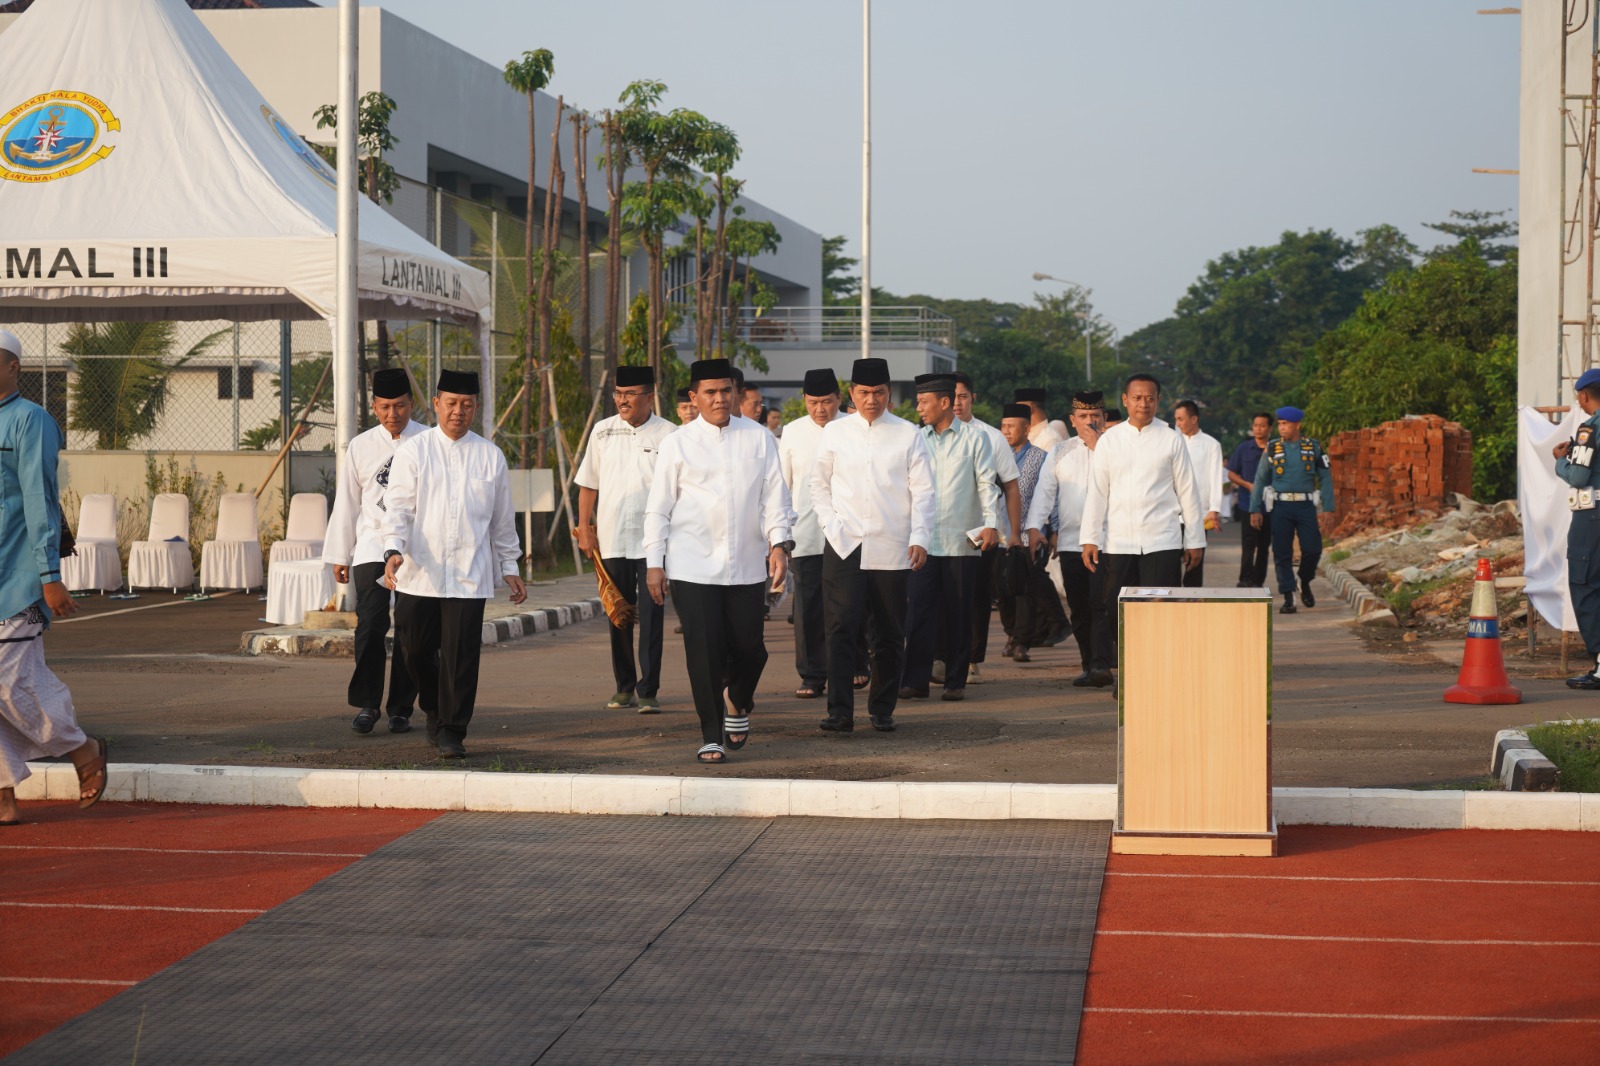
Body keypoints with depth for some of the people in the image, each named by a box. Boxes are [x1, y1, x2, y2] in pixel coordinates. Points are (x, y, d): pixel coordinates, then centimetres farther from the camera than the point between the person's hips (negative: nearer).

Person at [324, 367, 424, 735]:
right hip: (372, 549, 0)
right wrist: (339, 556, 11)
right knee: (370, 627, -11)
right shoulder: (361, 447, 6)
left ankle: (400, 709, 13)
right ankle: (367, 705, 1)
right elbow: (346, 503, 11)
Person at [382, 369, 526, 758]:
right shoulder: (412, 452, 2)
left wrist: (510, 569, 15)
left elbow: (502, 520, 14)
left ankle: (452, 732, 5)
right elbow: (398, 507, -5)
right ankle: (435, 711, 33)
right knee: (417, 649, 7)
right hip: (418, 575, 0)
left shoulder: (490, 457, 8)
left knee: (461, 656, -6)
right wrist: (394, 551, -20)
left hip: (469, 576, 0)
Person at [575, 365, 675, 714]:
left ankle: (648, 691, -2)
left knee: (651, 616, -5)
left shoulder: (668, 435, -3)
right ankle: (624, 687, 21)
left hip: (653, 540, -3)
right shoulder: (602, 432, 6)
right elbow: (588, 484, 12)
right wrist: (584, 527, 5)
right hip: (611, 540, 3)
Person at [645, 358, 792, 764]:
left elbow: (774, 494, 6)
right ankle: (712, 737, 6)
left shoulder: (759, 439, 7)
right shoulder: (678, 444, 3)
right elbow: (658, 507, 5)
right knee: (704, 651, -5)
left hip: (747, 565, 2)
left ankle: (739, 704, 36)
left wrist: (779, 542, -8)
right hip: (693, 565, -2)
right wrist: (654, 563, 0)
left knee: (749, 648, 4)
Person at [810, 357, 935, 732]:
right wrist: (830, 524, 2)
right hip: (844, 545, 0)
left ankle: (882, 710, 17)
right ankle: (840, 711, -8)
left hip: (891, 549, 0)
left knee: (890, 634, 5)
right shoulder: (835, 433, 8)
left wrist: (919, 538, -6)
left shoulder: (908, 435, 5)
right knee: (841, 627, -9)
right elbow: (819, 482, 15)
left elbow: (922, 490, 3)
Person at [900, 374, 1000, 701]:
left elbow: (987, 484, 1)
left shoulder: (974, 439, 3)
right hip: (923, 539, 2)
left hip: (961, 540, -2)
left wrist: (991, 523, -11)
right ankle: (915, 680, -4)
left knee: (958, 614, 3)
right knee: (918, 611, -5)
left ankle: (956, 682, 11)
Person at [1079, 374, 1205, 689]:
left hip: (1162, 541, -1)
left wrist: (1194, 540, 5)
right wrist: (1090, 539, 3)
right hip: (1118, 541, 2)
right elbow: (1097, 492, 8)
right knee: (1114, 610, 0)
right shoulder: (1109, 441, 8)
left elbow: (1187, 491, 7)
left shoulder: (1171, 440, 4)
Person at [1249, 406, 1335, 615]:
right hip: (1281, 506, 0)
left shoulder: (1313, 447, 4)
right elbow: (1260, 480, 8)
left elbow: (1325, 478, 5)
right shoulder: (1272, 449, 5)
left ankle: (1305, 583, 22)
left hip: (1306, 506, 0)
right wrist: (1255, 510, 3)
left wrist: (1328, 508, -2)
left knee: (1312, 550, -7)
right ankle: (1288, 599, 5)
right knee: (1282, 553, -1)